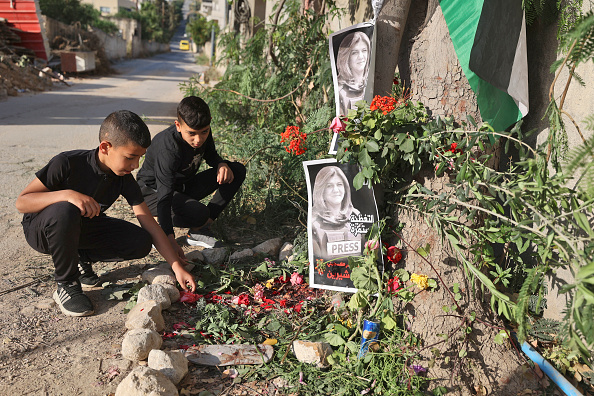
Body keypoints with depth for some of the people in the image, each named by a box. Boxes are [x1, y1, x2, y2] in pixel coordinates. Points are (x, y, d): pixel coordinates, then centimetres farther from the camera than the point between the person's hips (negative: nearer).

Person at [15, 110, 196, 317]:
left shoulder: (124, 179, -15)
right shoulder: (67, 163, -28)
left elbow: (150, 225, -14)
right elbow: (21, 202, -24)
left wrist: (177, 266, -20)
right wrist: (66, 194, -42)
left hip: (82, 226, 4)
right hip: (41, 229, -4)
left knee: (141, 242, -17)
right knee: (65, 211, -41)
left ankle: (82, 258, 8)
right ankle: (66, 284, -17)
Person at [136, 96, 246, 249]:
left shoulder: (203, 133, -13)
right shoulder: (168, 150, -34)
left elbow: (210, 155, 10)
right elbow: (164, 197, -38)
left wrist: (222, 164, -15)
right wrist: (170, 240, -44)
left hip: (183, 186, 8)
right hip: (154, 191, -8)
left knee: (238, 171, -7)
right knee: (199, 213, -37)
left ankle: (198, 230, -9)